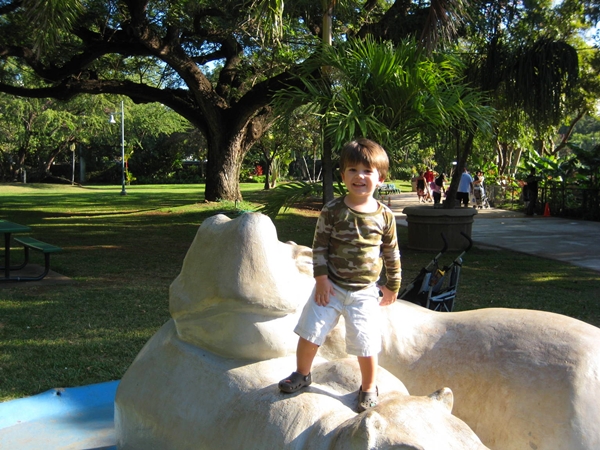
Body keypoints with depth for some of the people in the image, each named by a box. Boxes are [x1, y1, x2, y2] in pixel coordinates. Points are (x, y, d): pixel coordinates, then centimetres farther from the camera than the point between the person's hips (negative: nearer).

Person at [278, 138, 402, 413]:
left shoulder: (384, 216, -3)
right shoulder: (333, 211, -7)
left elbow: (392, 253, 7)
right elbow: (319, 246, -4)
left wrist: (393, 286, 11)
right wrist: (321, 278, -10)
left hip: (364, 292, 0)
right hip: (331, 286, 0)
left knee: (365, 343, 1)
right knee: (309, 332, 3)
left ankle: (369, 388, 26)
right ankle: (302, 374, 30)